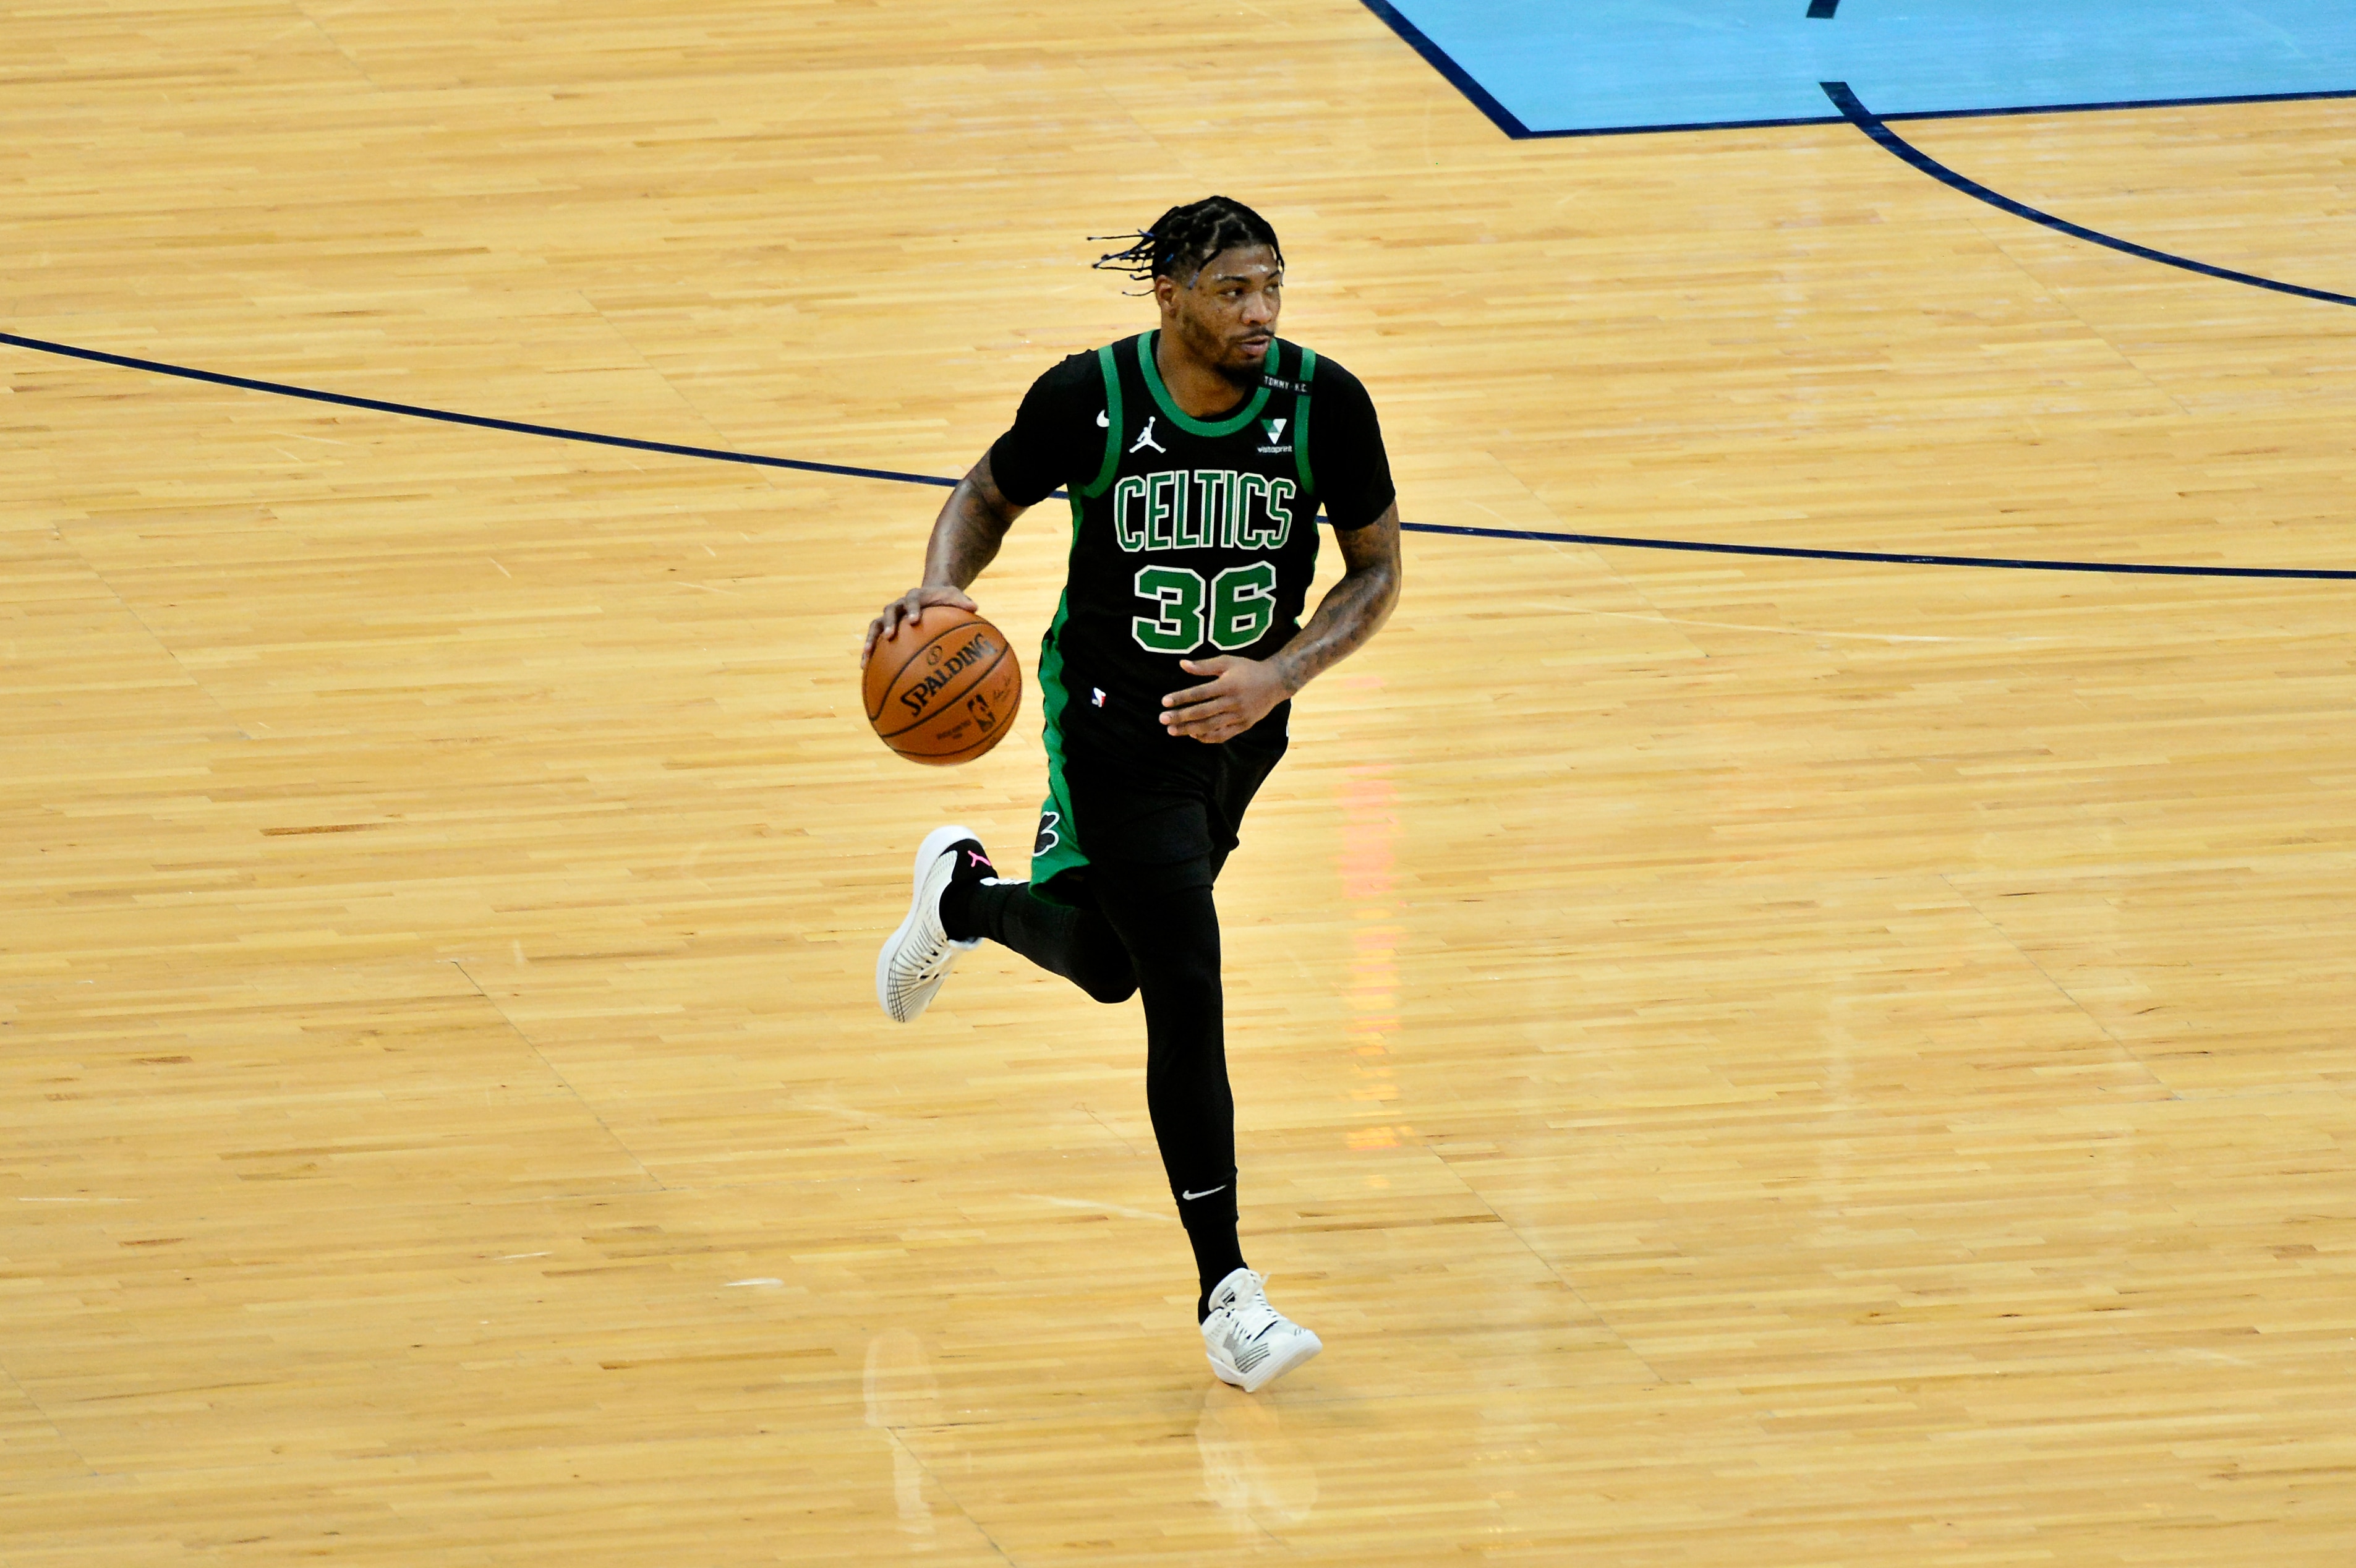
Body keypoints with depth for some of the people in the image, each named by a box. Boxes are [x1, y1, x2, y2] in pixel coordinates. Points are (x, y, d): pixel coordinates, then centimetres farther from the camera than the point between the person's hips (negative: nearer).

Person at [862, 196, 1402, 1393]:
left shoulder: (1323, 403, -16)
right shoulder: (1090, 399, -20)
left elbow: (1377, 570, -5)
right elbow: (990, 497, 0)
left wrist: (1278, 676, -21)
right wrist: (943, 585, -21)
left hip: (1241, 718, 4)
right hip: (1116, 717, -4)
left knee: (1108, 963, 22)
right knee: (1187, 993, -12)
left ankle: (960, 894, 55)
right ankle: (1226, 1297, -5)